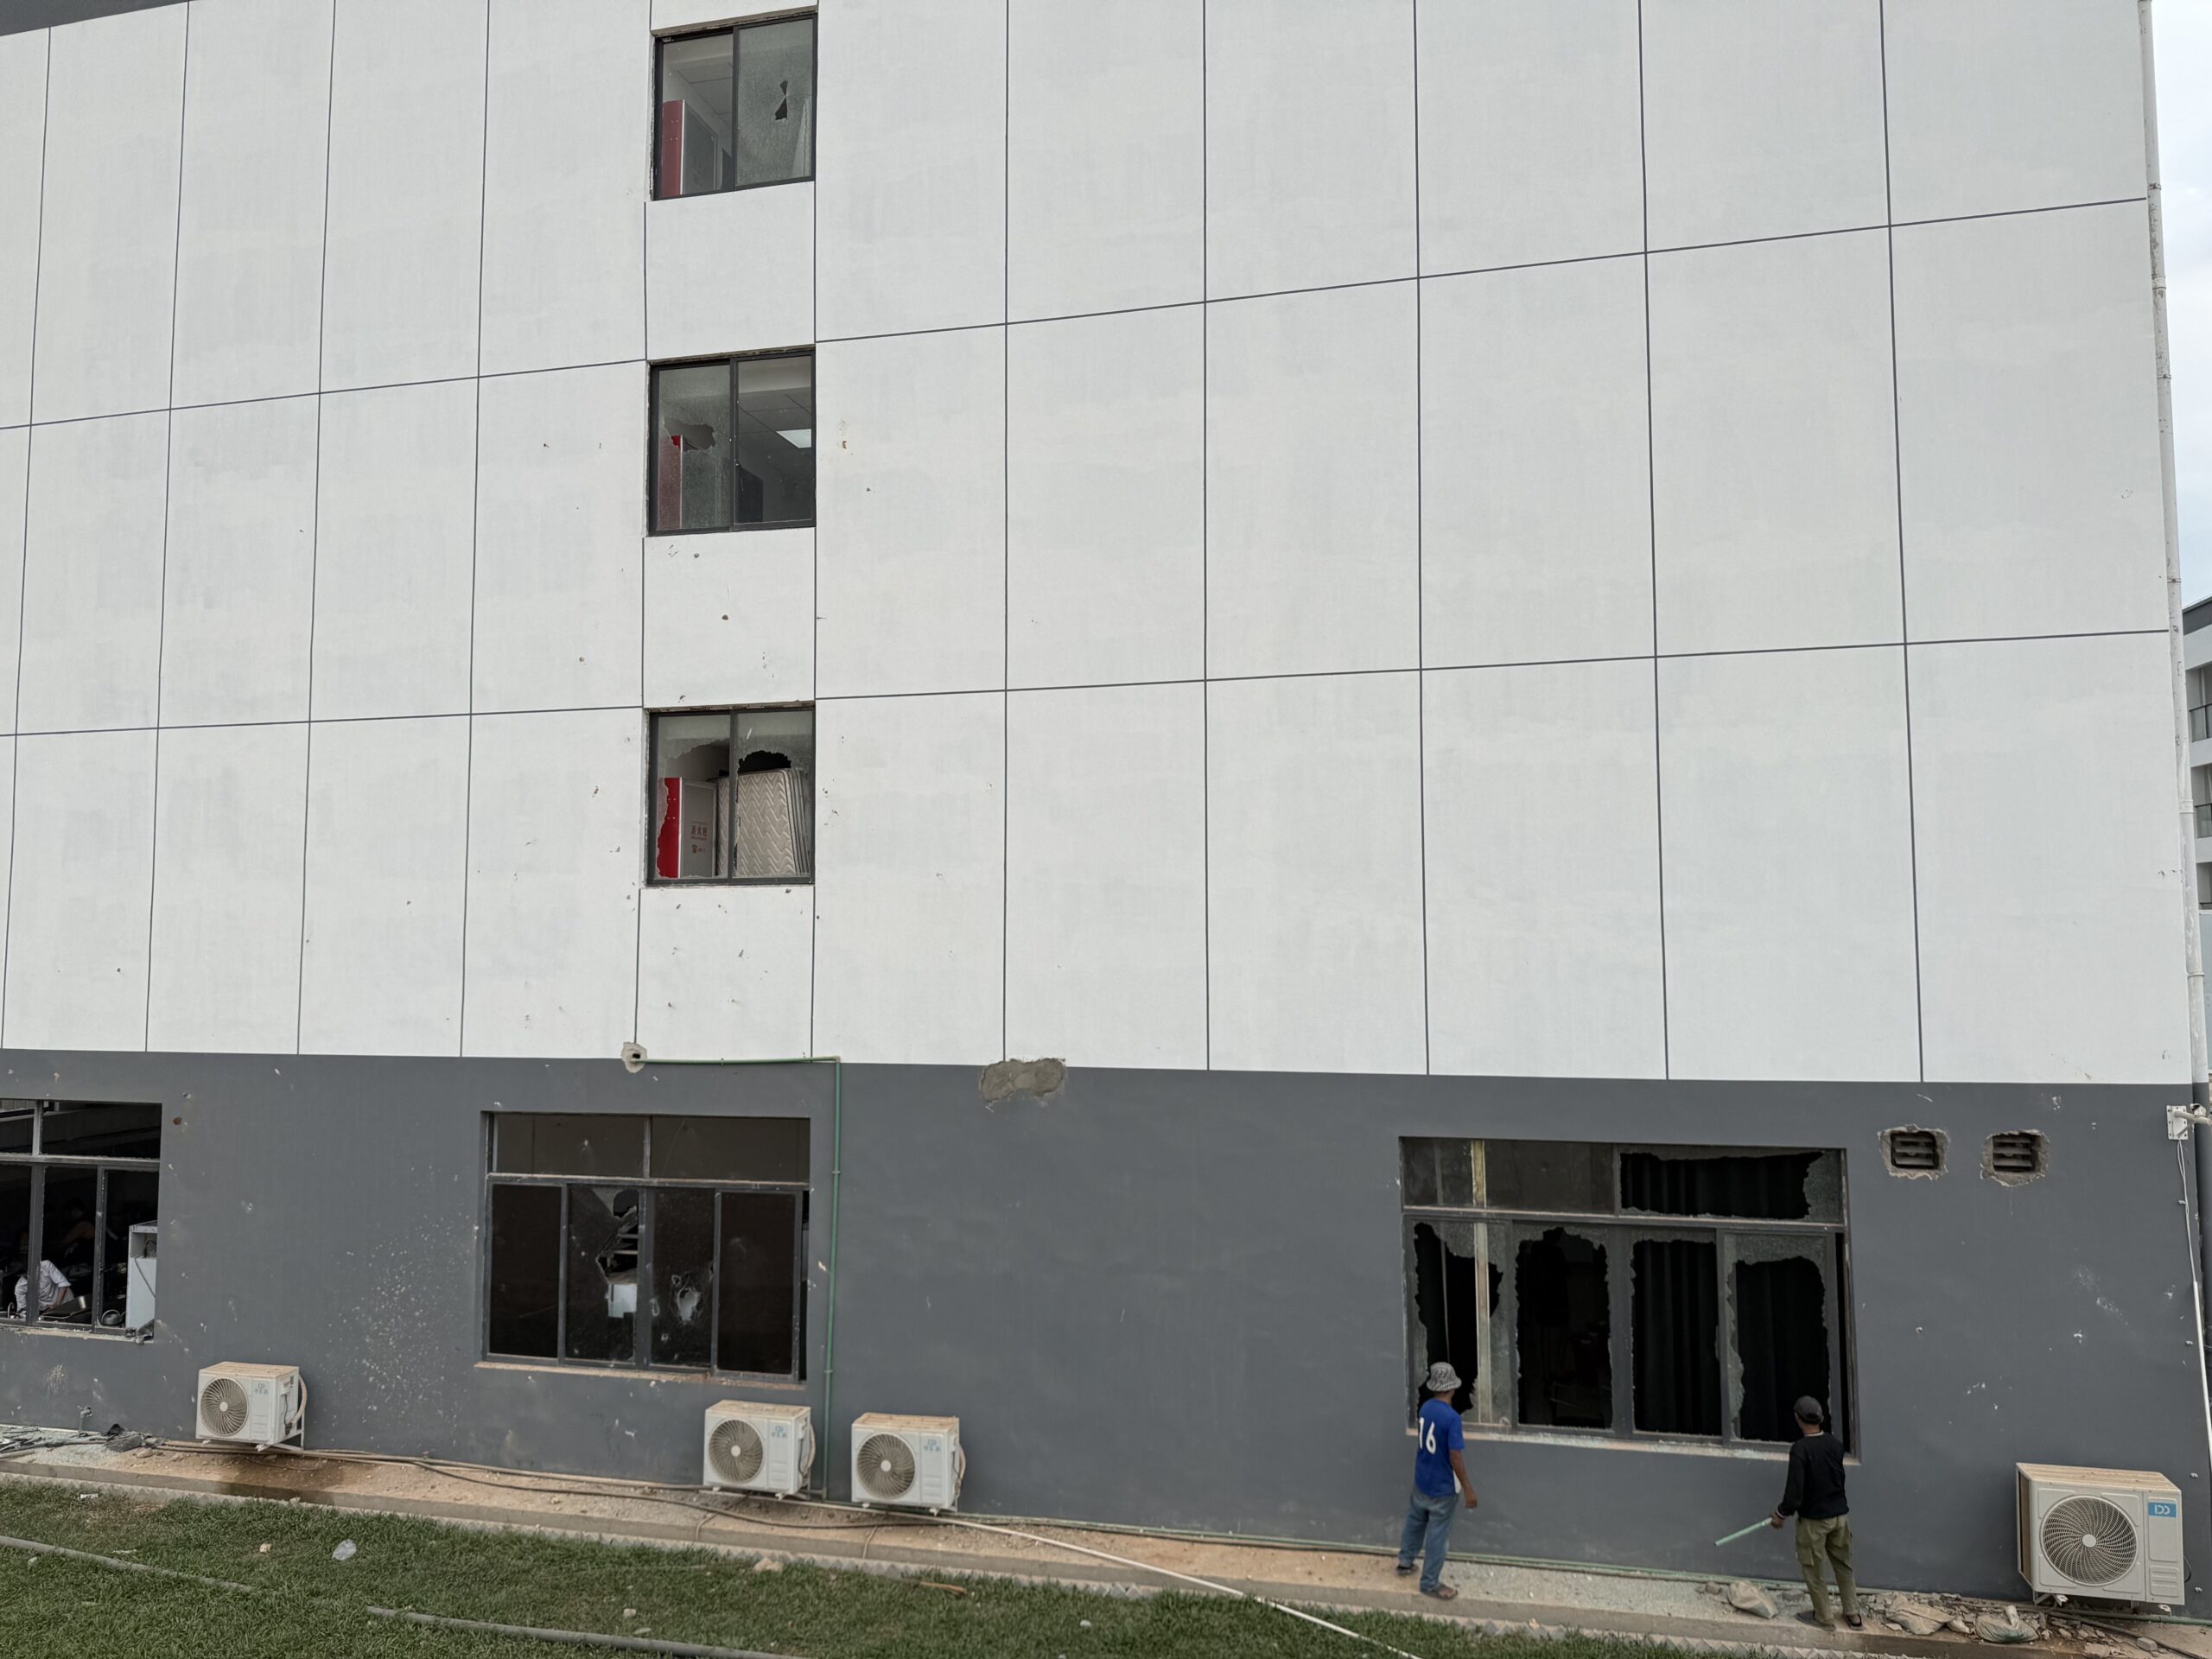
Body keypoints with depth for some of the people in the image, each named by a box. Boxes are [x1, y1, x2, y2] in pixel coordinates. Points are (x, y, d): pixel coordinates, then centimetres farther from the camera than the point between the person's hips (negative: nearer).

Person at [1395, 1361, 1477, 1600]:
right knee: (1437, 1533, 7)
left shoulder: (1426, 1408, -4)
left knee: (1415, 1520, 27)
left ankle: (1405, 1560, 44)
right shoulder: (1452, 1418, -27)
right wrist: (1467, 1488, -16)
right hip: (1440, 1486, -7)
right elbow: (1455, 1456, -25)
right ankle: (1430, 1583, 18)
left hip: (1421, 1479, 7)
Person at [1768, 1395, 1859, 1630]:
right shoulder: (1835, 1444, -3)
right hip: (1840, 1514, 6)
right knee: (1843, 1566, 20)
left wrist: (1781, 1513, -6)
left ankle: (1823, 1618, 22)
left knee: (1812, 1570, 12)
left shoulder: (1800, 1449, -22)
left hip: (1813, 1518, -6)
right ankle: (1853, 1616, 28)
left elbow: (1795, 1490, -22)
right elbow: (1838, 1478, 11)